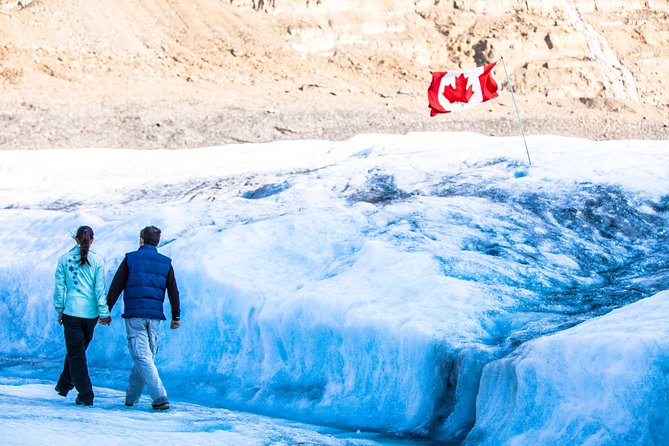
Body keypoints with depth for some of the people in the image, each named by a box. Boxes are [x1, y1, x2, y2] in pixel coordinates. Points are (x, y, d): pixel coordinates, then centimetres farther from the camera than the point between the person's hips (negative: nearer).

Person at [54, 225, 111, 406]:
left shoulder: (65, 259, -1)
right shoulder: (97, 261, -2)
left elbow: (59, 286, 1)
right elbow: (100, 288, -3)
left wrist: (59, 310, 9)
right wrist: (104, 313, 1)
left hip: (72, 311, -2)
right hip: (91, 313, 2)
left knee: (76, 353, 2)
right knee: (79, 349, 20)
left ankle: (86, 395, -5)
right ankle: (64, 385, 30)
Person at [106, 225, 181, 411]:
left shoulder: (131, 259, 1)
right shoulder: (165, 263, 9)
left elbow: (116, 286, 0)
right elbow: (173, 291, 10)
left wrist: (106, 310, 7)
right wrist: (176, 316, 17)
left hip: (134, 315, -4)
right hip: (154, 316, 4)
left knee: (142, 357, -7)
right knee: (147, 355, 15)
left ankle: (160, 398, -19)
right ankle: (131, 397, 24)